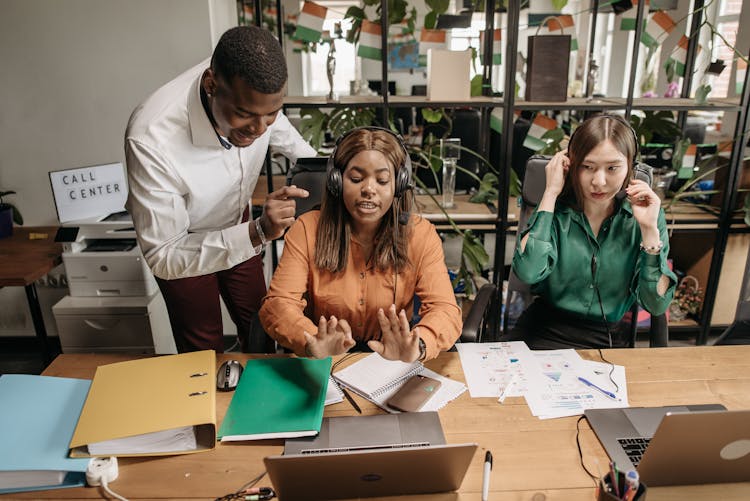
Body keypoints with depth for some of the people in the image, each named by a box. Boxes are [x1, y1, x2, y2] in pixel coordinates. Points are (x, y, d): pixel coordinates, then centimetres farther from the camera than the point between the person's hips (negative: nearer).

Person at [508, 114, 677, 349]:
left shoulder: (644, 214, -3)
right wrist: (551, 192, -18)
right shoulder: (557, 207, -6)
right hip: (545, 332, -2)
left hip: (607, 340, 2)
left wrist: (650, 229, -16)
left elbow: (656, 305, -7)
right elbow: (528, 272, -24)